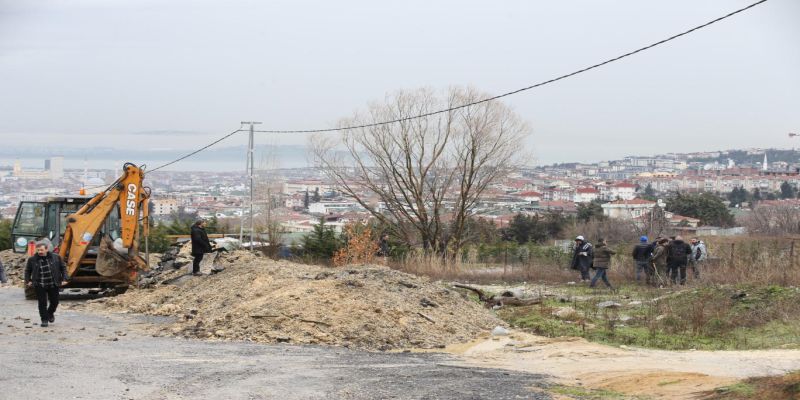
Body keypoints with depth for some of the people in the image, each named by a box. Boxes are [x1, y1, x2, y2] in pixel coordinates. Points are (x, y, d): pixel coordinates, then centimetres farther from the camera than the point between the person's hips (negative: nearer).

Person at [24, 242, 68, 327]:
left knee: (54, 302, 8)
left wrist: (64, 279, 1)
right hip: (40, 286, -1)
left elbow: (63, 268, 9)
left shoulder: (56, 257, -1)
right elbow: (27, 271, 13)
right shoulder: (32, 259, -1)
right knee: (42, 303, -3)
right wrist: (28, 281, 2)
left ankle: (50, 313, 36)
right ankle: (44, 319, 8)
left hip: (53, 285, 1)